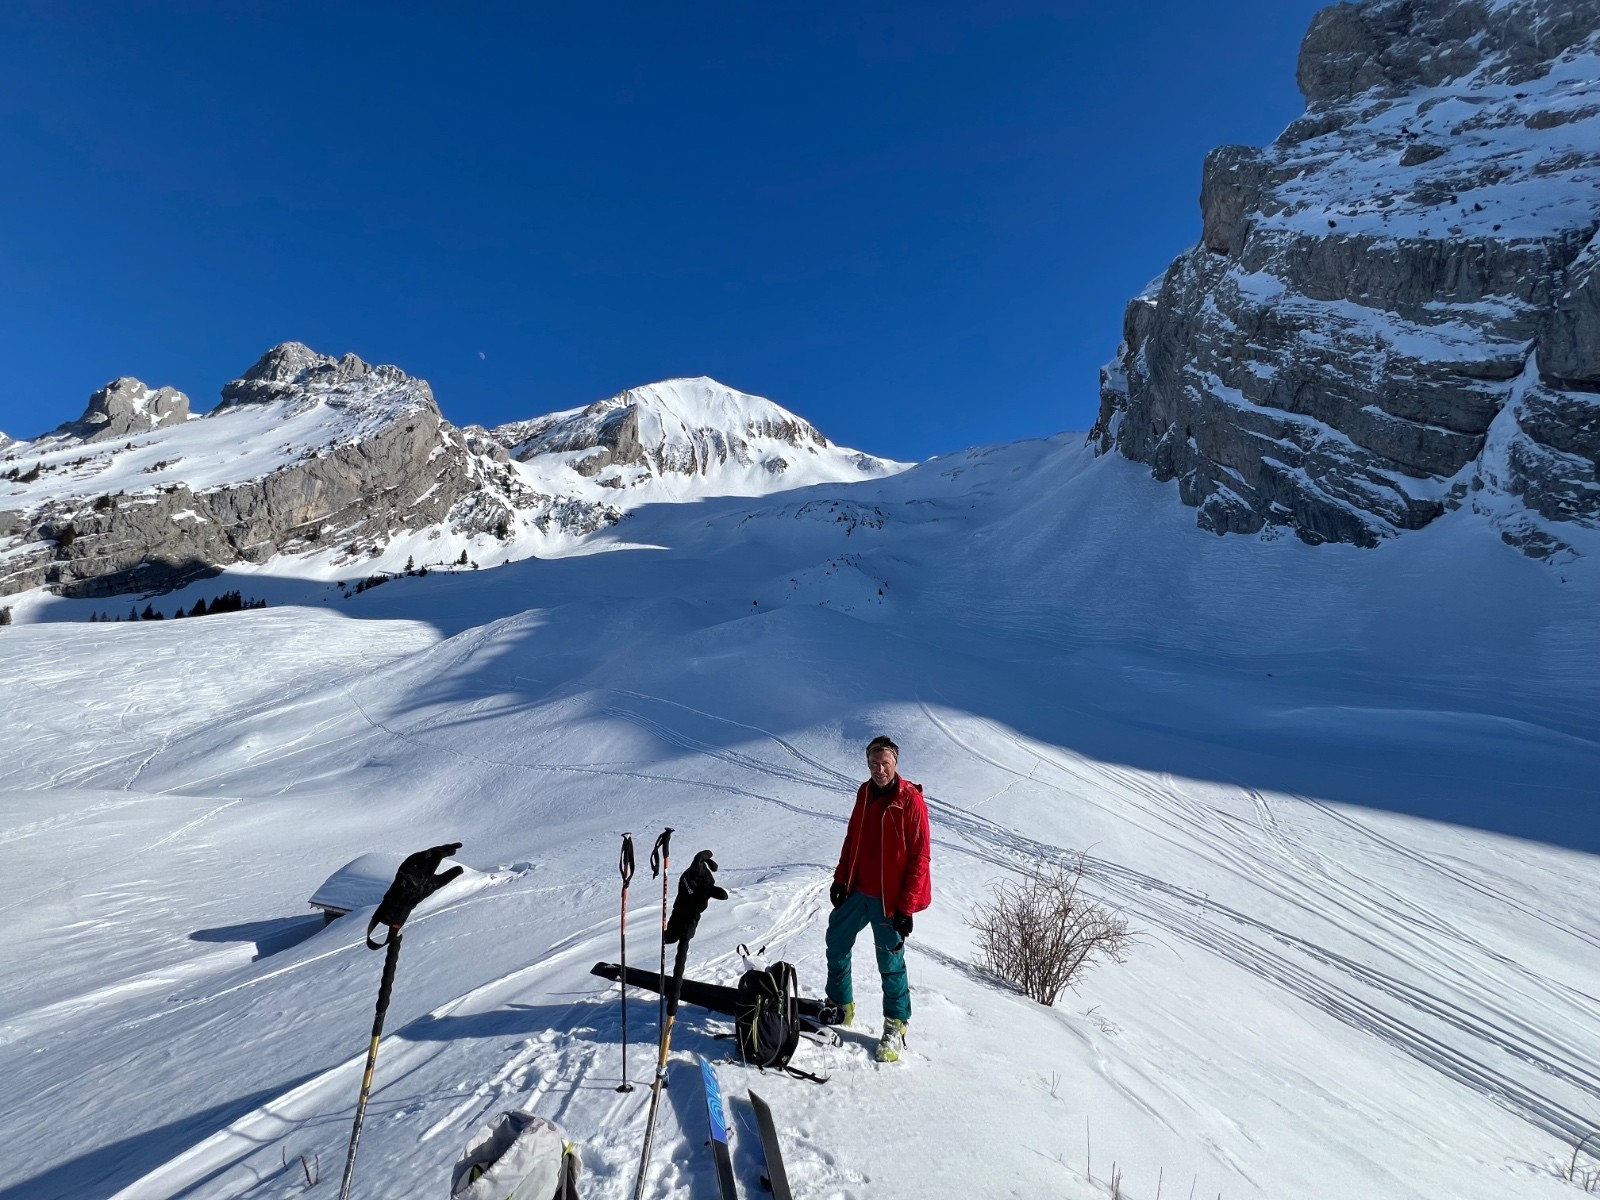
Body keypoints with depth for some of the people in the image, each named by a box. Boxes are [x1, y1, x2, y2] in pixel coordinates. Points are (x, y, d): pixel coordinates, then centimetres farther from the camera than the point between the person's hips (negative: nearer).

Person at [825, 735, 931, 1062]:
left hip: (889, 898, -7)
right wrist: (841, 879, 11)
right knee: (836, 940, 16)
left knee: (890, 961, 5)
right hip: (858, 889, 7)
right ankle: (840, 1005, 37)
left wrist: (906, 906, -17)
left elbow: (919, 858, -17)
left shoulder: (911, 801, -18)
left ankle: (895, 1026, 26)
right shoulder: (865, 793, 1)